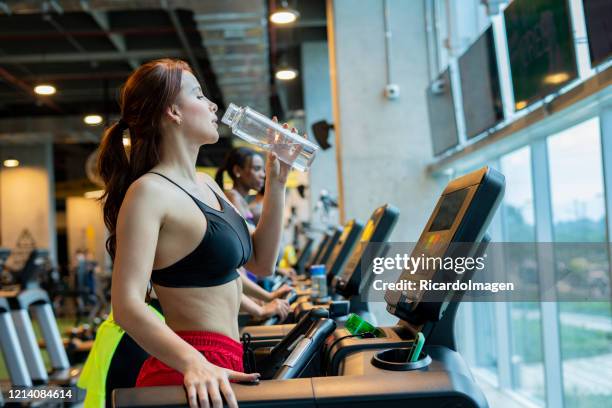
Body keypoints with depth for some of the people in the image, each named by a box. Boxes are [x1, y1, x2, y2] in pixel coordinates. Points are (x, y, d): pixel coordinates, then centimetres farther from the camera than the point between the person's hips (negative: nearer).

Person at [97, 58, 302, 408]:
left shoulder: (205, 184, 10)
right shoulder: (149, 191, -15)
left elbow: (261, 262, 13)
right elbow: (127, 305, -24)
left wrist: (276, 182, 7)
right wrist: (194, 364, -38)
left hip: (223, 362, 9)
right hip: (193, 373, -8)